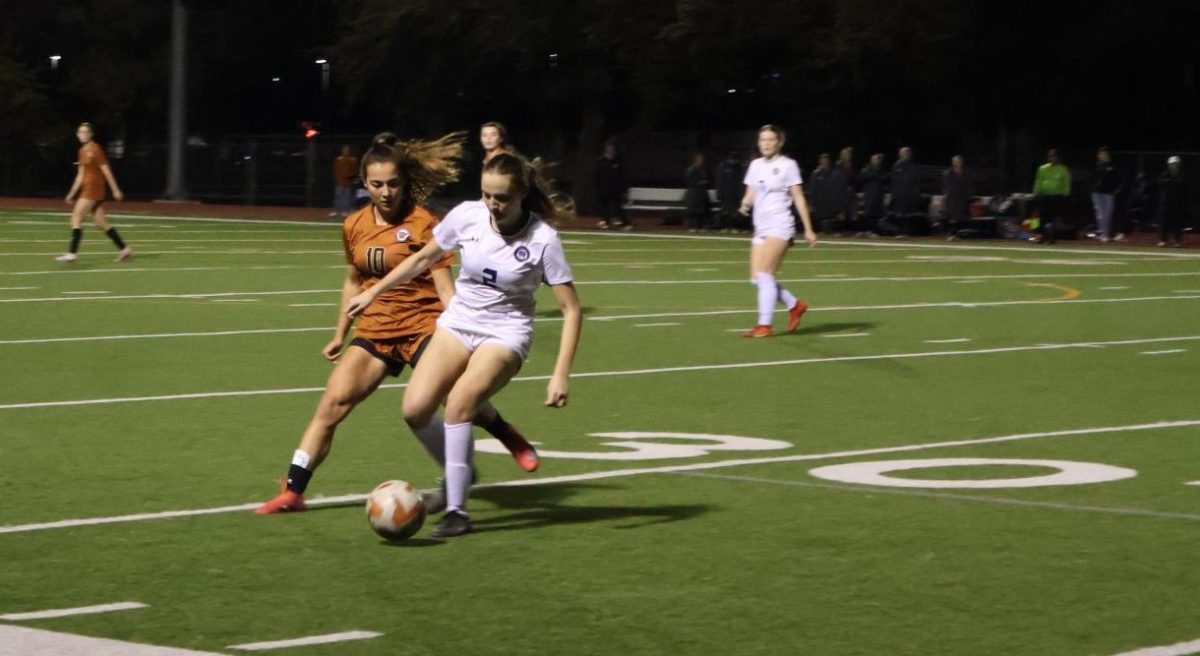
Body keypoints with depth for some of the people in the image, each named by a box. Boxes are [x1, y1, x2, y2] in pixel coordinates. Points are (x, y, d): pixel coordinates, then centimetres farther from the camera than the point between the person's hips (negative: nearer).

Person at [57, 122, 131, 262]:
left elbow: (106, 170, -11)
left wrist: (115, 190, -11)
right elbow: (80, 175, 20)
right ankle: (124, 248, 12)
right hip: (87, 189, 9)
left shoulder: (95, 149, -10)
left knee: (76, 217, -11)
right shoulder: (82, 151, 15)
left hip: (93, 188, -9)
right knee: (101, 223, 8)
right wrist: (72, 193, 19)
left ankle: (72, 253, -11)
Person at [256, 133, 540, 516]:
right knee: (333, 402, -8)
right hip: (375, 330, 4)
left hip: (422, 326, -4)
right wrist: (340, 336, 24)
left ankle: (510, 439, 12)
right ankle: (293, 491, -5)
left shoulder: (422, 223, -8)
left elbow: (444, 285, -10)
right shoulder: (355, 226, 7)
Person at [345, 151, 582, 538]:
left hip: (505, 332, -4)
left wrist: (560, 375, -20)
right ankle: (457, 472, 17)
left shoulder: (542, 239, -18)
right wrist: (373, 292, 13)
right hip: (458, 322, 4)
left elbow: (571, 309, -13)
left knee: (459, 402, -27)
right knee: (415, 410, -13)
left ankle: (456, 511, -16)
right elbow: (424, 258, 10)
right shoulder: (466, 216, -9)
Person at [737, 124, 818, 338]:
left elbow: (799, 198, -2)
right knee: (756, 278, 1)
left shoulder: (787, 165, -3)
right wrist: (746, 203, -10)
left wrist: (808, 230, -3)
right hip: (761, 227, 7)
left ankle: (764, 325, -11)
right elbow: (751, 194, 15)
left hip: (780, 225, -7)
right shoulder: (755, 165, 13)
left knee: (764, 274, -15)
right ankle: (795, 305, 19)